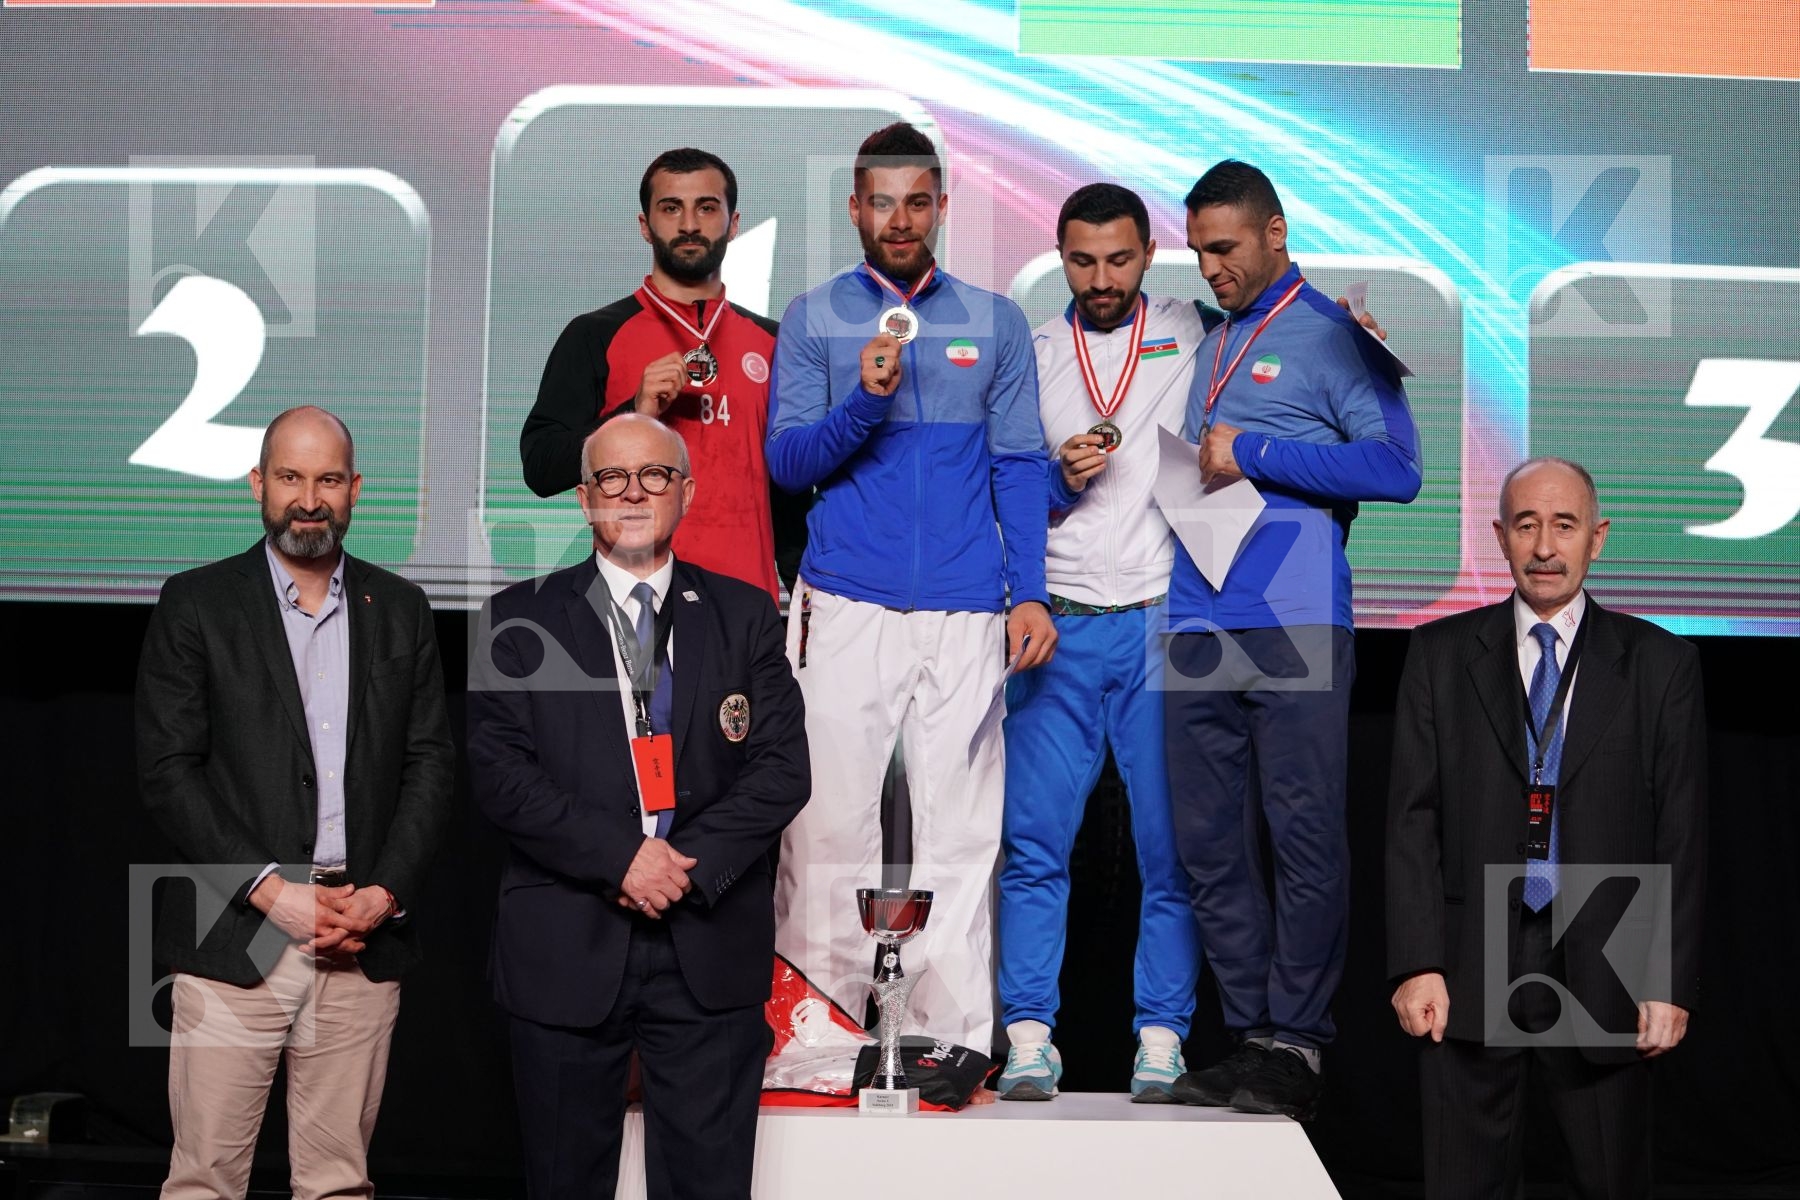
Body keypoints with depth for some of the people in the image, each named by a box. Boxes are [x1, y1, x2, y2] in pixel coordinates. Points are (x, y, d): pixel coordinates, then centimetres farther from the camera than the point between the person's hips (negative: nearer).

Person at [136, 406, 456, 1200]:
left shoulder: (400, 609, 12)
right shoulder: (196, 604, 3)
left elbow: (431, 763, 10)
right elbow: (167, 770, -3)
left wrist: (387, 892, -4)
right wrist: (271, 891, -11)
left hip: (366, 940, 3)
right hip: (236, 935, -2)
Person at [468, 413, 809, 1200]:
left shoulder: (745, 616, 9)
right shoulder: (521, 620, 5)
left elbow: (782, 766, 1)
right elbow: (498, 772, -5)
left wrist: (693, 864, -12)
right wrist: (620, 856, -15)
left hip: (710, 952, 1)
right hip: (567, 952, 0)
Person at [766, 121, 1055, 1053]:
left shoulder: (995, 323, 13)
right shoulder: (812, 320, 9)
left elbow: (1019, 467, 10)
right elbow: (786, 463, 2)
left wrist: (1029, 591, -2)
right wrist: (865, 398, -15)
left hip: (966, 612, 1)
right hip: (846, 607, -1)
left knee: (960, 831, 0)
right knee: (831, 820, -3)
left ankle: (952, 1038, 4)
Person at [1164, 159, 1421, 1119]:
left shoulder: (1334, 336, 2)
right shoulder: (1207, 349, 22)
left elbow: (1396, 467, -10)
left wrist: (1253, 453, -11)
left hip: (1294, 625, -6)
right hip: (1198, 628, 7)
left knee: (1305, 840, -4)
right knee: (1209, 846, 5)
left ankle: (1297, 1044, 3)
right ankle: (1249, 1038, 12)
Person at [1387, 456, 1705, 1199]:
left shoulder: (1660, 664, 5)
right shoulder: (1440, 655, 6)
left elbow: (1681, 836, 2)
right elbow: (1412, 817, 2)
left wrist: (1673, 982, -5)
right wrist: (1417, 964, -6)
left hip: (1605, 973, 0)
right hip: (1469, 974, 0)